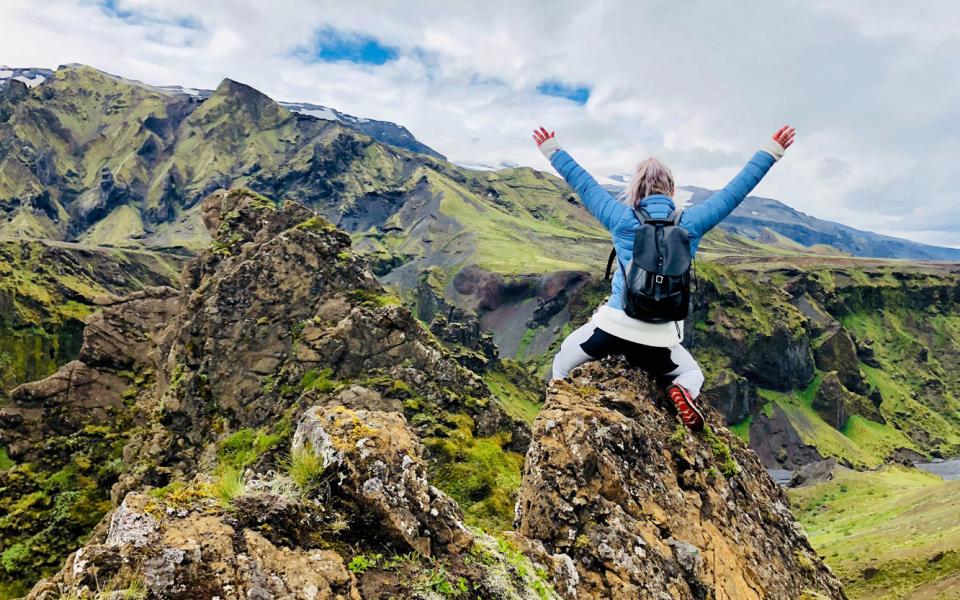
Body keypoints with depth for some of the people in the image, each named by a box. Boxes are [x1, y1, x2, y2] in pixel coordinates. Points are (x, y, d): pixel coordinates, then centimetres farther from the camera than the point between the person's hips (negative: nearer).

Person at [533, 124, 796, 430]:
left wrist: (552, 150, 21)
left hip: (614, 325, 0)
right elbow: (735, 191, 8)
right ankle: (684, 392, -6)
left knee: (562, 363, 24)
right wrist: (772, 150, 18)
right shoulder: (690, 223, 0)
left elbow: (583, 183, 9)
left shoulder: (623, 219, -2)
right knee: (692, 373, 29)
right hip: (659, 340, 1)